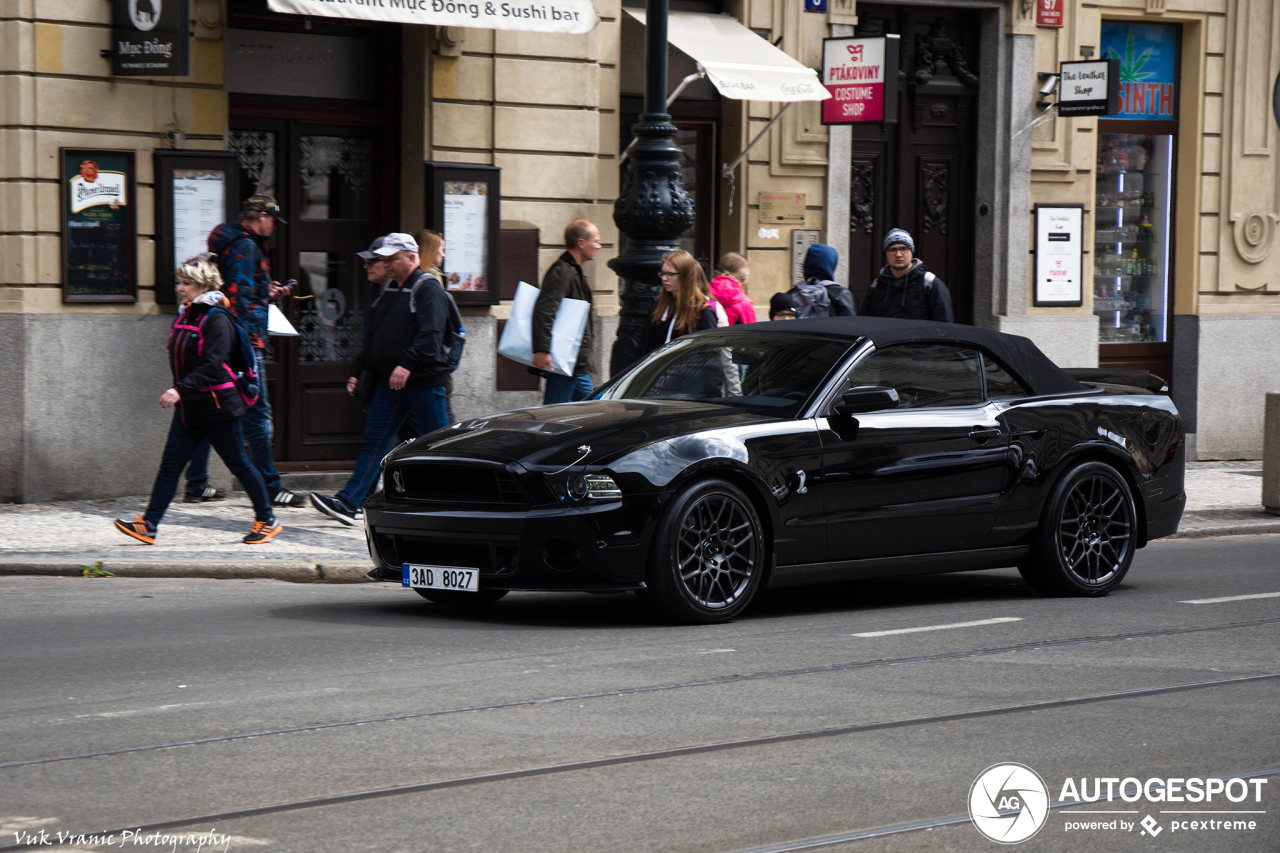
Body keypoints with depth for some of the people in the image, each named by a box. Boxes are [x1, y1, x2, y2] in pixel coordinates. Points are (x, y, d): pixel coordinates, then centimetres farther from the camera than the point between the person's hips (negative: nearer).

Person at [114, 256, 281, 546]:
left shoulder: (217, 320, -14)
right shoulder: (185, 317, 12)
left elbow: (212, 366, -25)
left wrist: (180, 390, -32)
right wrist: (179, 392, 18)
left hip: (217, 408, -8)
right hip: (189, 411, 8)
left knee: (239, 464, 2)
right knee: (169, 466, 0)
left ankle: (267, 521, 15)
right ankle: (147, 525, -4)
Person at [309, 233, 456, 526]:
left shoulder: (428, 290, -10)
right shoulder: (389, 292, 17)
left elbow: (430, 334, -24)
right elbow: (375, 337, 26)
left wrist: (408, 364, -35)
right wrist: (359, 371, 21)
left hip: (423, 382, -8)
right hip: (388, 383, 8)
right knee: (372, 443, 1)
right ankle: (348, 504, -4)